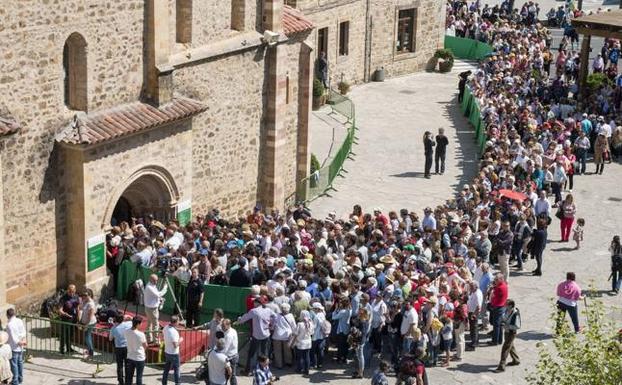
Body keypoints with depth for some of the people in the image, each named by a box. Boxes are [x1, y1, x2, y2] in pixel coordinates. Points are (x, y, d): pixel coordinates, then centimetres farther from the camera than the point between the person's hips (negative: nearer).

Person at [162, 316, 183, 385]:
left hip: (167, 352, 8)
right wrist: (180, 340, -11)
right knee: (176, 370, 8)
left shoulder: (166, 327, -4)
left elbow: (163, 332, 20)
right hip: (174, 354, -8)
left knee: (166, 369, 18)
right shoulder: (174, 332, -29)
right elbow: (175, 345, -27)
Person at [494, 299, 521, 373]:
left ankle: (501, 367, 0)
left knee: (505, 349, -6)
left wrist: (508, 326, -27)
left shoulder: (515, 314, -28)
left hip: (511, 333, -9)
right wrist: (503, 321, -5)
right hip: (507, 331, 9)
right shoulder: (507, 310, -4)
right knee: (510, 346, 25)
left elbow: (517, 326, -24)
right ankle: (516, 360, 46)